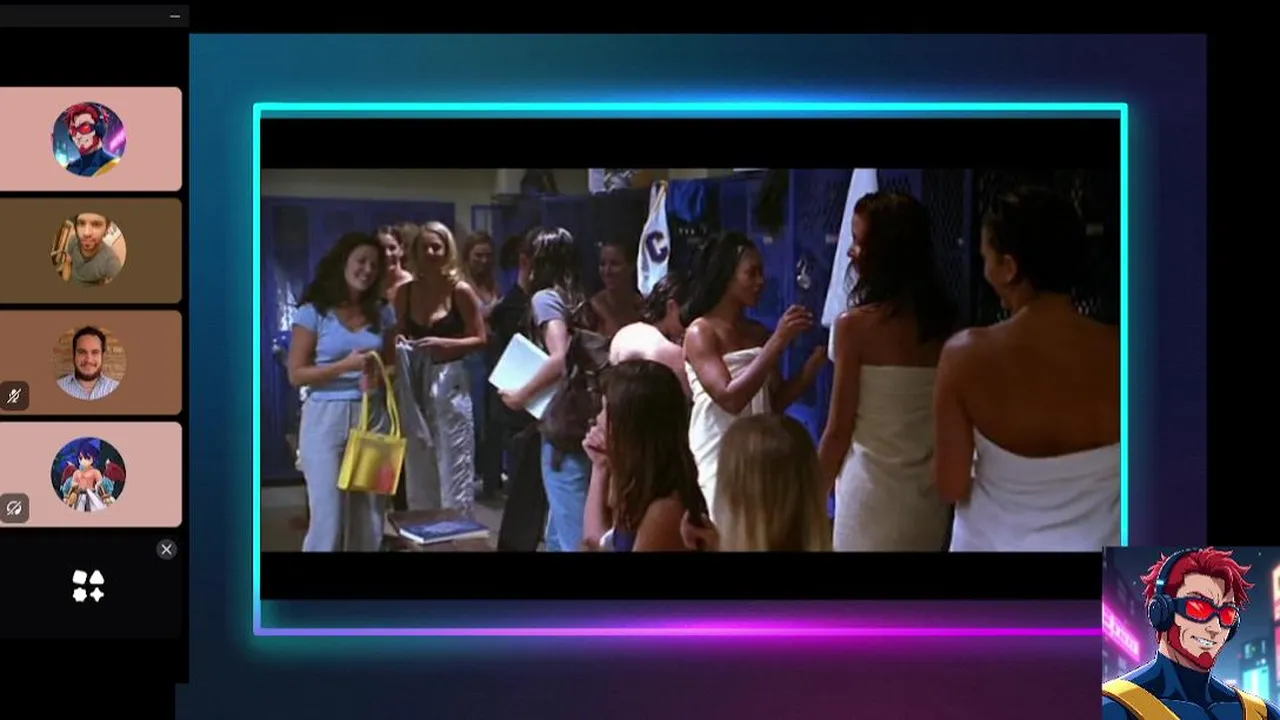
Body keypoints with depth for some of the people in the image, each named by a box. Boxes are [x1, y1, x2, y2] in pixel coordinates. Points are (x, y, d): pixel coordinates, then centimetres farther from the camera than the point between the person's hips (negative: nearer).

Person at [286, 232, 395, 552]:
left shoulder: (382, 312, 11)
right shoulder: (313, 312, -2)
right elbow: (296, 374, -6)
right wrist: (346, 365, -17)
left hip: (372, 417, 4)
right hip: (326, 419, -4)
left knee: (369, 519, 1)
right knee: (328, 519, -7)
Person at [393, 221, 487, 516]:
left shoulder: (460, 290, -5)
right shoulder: (405, 292, 5)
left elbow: (479, 339, -4)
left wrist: (445, 344, -18)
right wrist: (397, 345, -7)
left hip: (449, 381, -4)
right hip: (414, 384, 4)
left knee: (454, 466, -2)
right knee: (418, 467, 11)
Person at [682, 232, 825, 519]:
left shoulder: (759, 333, 10)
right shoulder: (700, 332, -7)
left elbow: (775, 402, 12)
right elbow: (730, 399, -19)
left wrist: (816, 359, -1)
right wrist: (779, 342, -20)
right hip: (719, 460, -6)